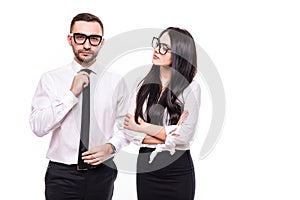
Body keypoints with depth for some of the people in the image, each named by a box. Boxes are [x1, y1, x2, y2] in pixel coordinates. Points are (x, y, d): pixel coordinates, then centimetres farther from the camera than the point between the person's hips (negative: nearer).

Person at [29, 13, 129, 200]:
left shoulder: (116, 82, 1)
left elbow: (124, 127, 6)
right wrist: (72, 94, -16)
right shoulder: (51, 79, -3)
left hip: (102, 173, 2)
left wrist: (111, 147, -12)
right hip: (62, 174, -1)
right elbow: (38, 127, -12)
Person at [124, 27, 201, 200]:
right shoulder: (145, 85, 4)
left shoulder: (190, 88, -8)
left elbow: (185, 136, -15)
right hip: (146, 166, 3)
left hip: (178, 168, -3)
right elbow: (130, 129, -3)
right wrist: (168, 137, -13)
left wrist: (144, 127, -11)